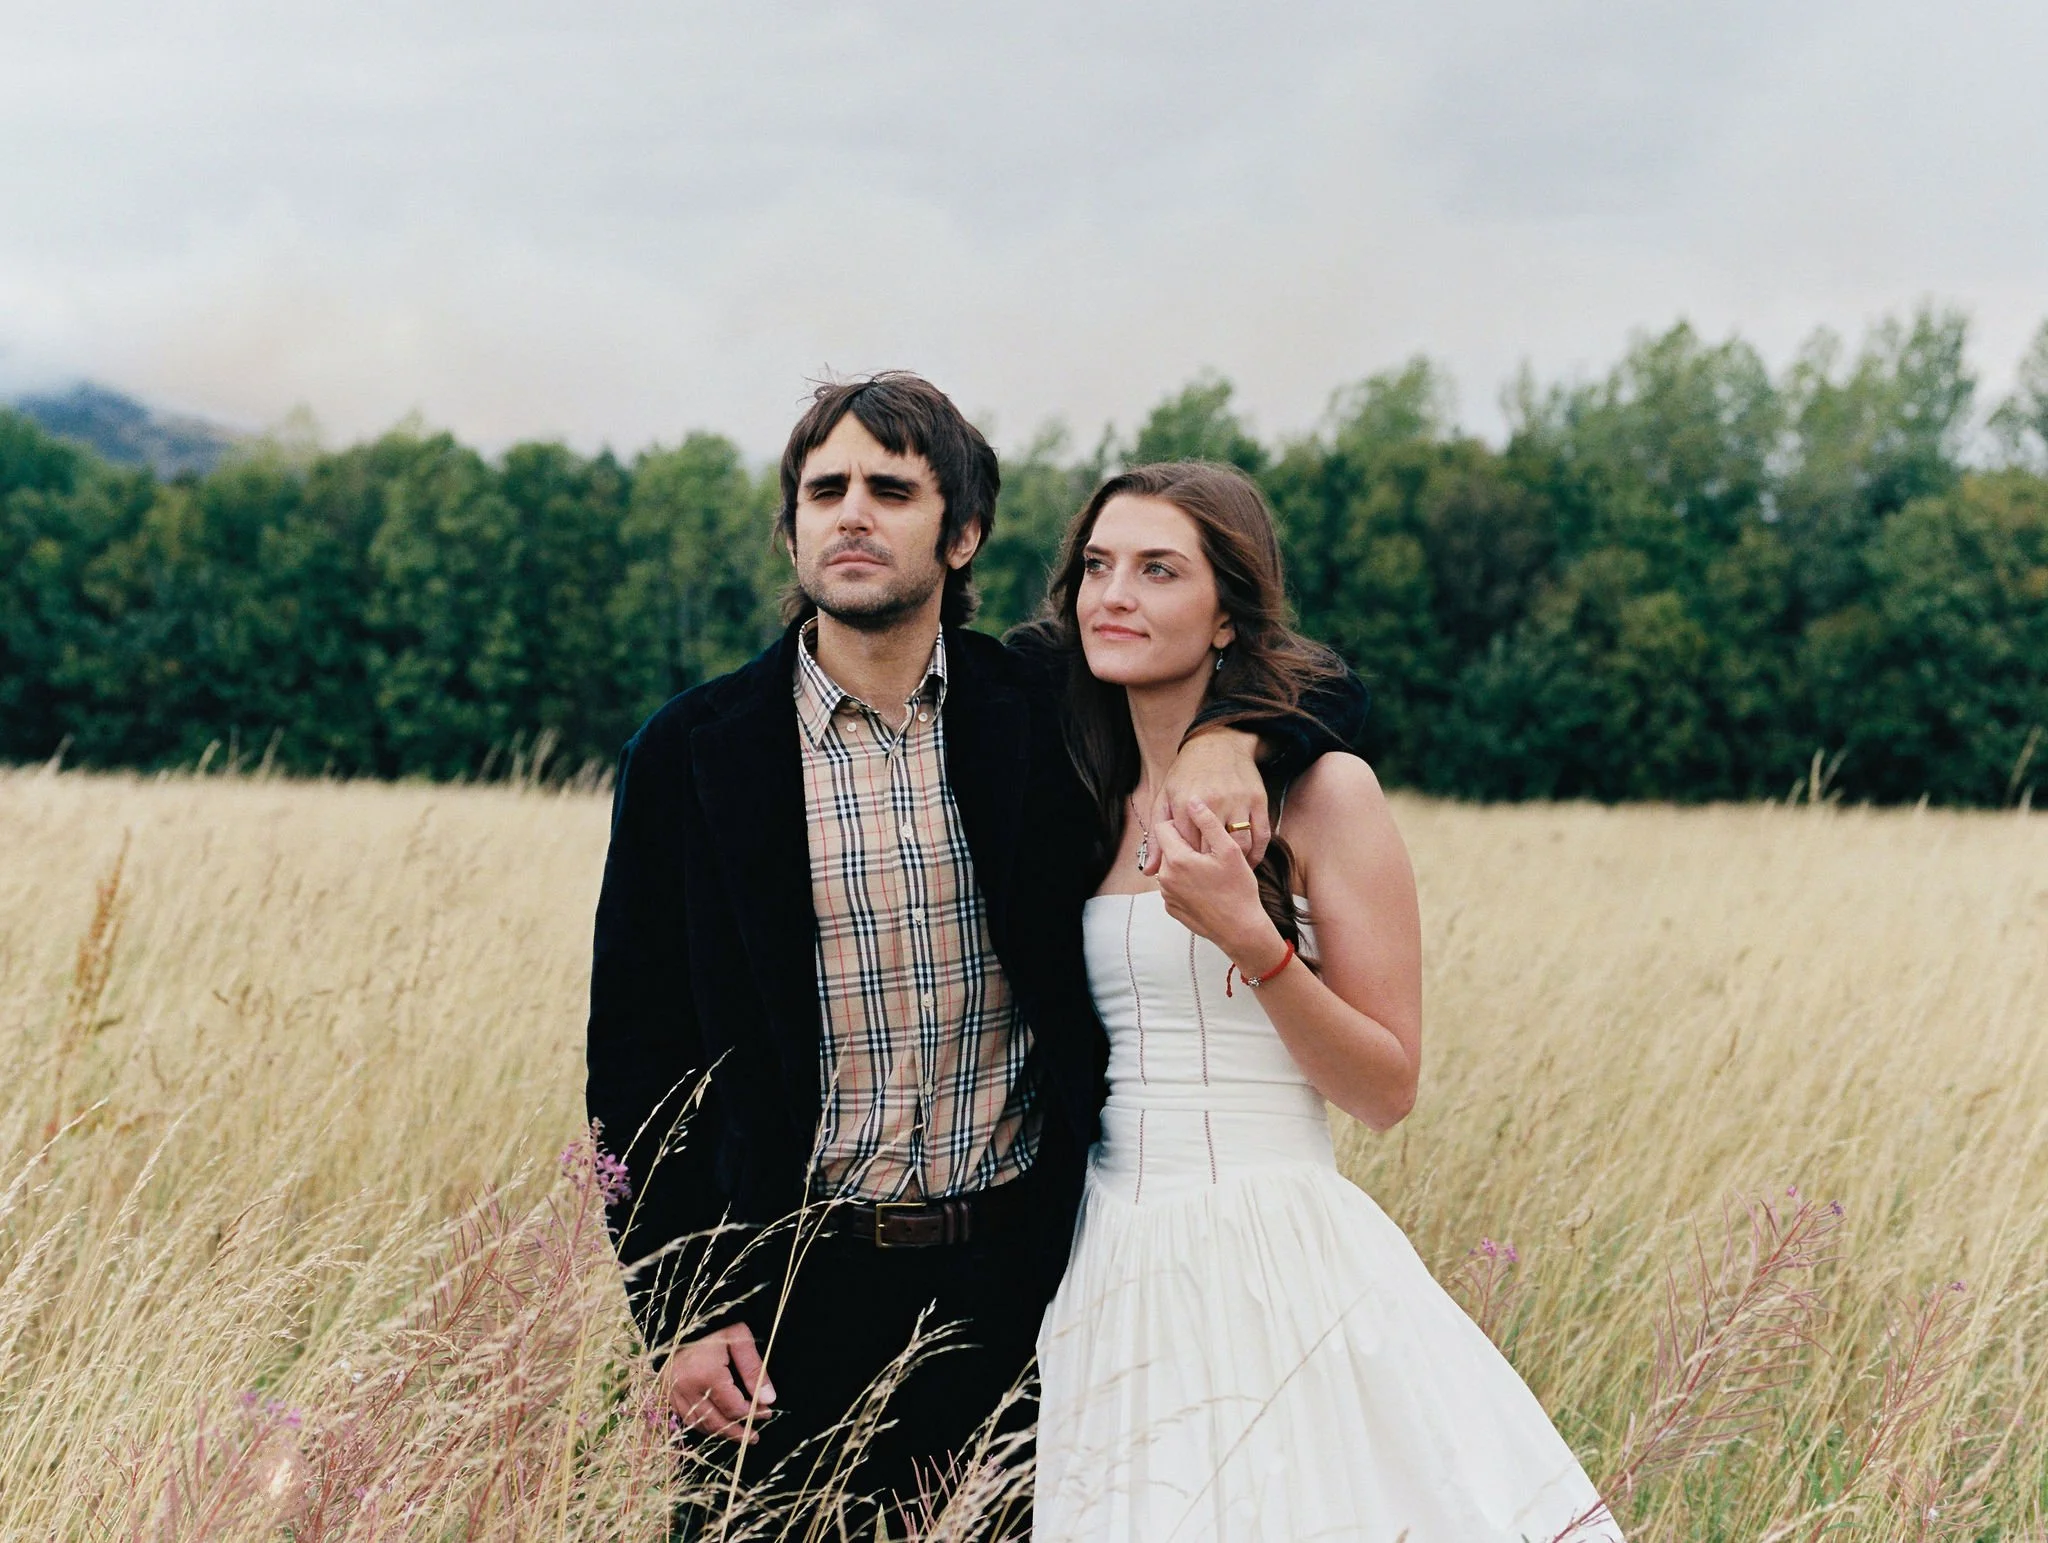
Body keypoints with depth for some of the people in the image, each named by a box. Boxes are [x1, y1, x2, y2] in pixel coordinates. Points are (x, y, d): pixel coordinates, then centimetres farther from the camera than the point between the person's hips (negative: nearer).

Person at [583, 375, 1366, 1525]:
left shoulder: (1041, 716, 3)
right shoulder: (692, 756, 0)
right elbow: (637, 1052, 1)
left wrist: (1224, 740, -12)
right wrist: (681, 1312, -6)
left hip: (1017, 1286, 1)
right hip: (798, 1294, -1)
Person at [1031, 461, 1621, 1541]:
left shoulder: (1320, 793, -6)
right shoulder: (1087, 806, 9)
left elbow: (1389, 1087, -7)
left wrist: (1253, 942, -18)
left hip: (1282, 1270, -5)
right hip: (1111, 1279, 5)